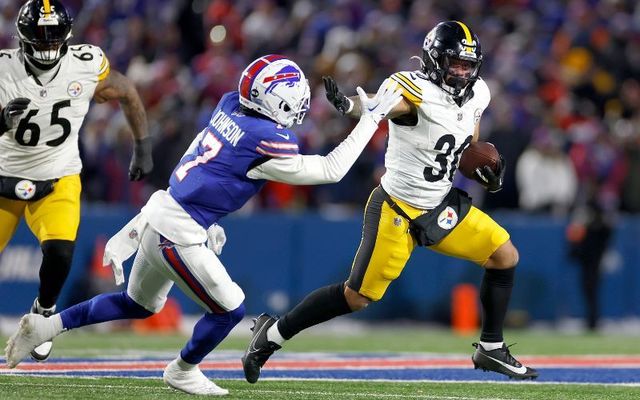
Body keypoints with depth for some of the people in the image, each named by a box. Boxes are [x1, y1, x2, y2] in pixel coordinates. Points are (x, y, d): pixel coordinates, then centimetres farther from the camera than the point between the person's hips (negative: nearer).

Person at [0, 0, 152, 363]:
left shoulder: (87, 66, -14)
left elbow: (128, 94, 5)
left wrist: (143, 149, 8)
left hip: (58, 182, 0)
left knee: (59, 254, -24)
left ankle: (43, 312, 7)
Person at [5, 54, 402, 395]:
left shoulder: (230, 106, 3)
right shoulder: (267, 141, -21)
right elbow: (330, 171, -11)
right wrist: (371, 119, -6)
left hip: (159, 212, 9)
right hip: (178, 235, -9)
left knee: (139, 304, 27)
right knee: (229, 310, 8)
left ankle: (47, 325, 25)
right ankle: (183, 372, 29)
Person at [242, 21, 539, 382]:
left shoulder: (476, 95, 0)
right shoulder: (417, 91, -24)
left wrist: (484, 169, -5)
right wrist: (347, 104, -64)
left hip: (441, 206, 7)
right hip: (397, 210, -7)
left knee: (505, 256, 3)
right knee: (358, 297, -4)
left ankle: (491, 349, 18)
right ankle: (273, 334, 12)